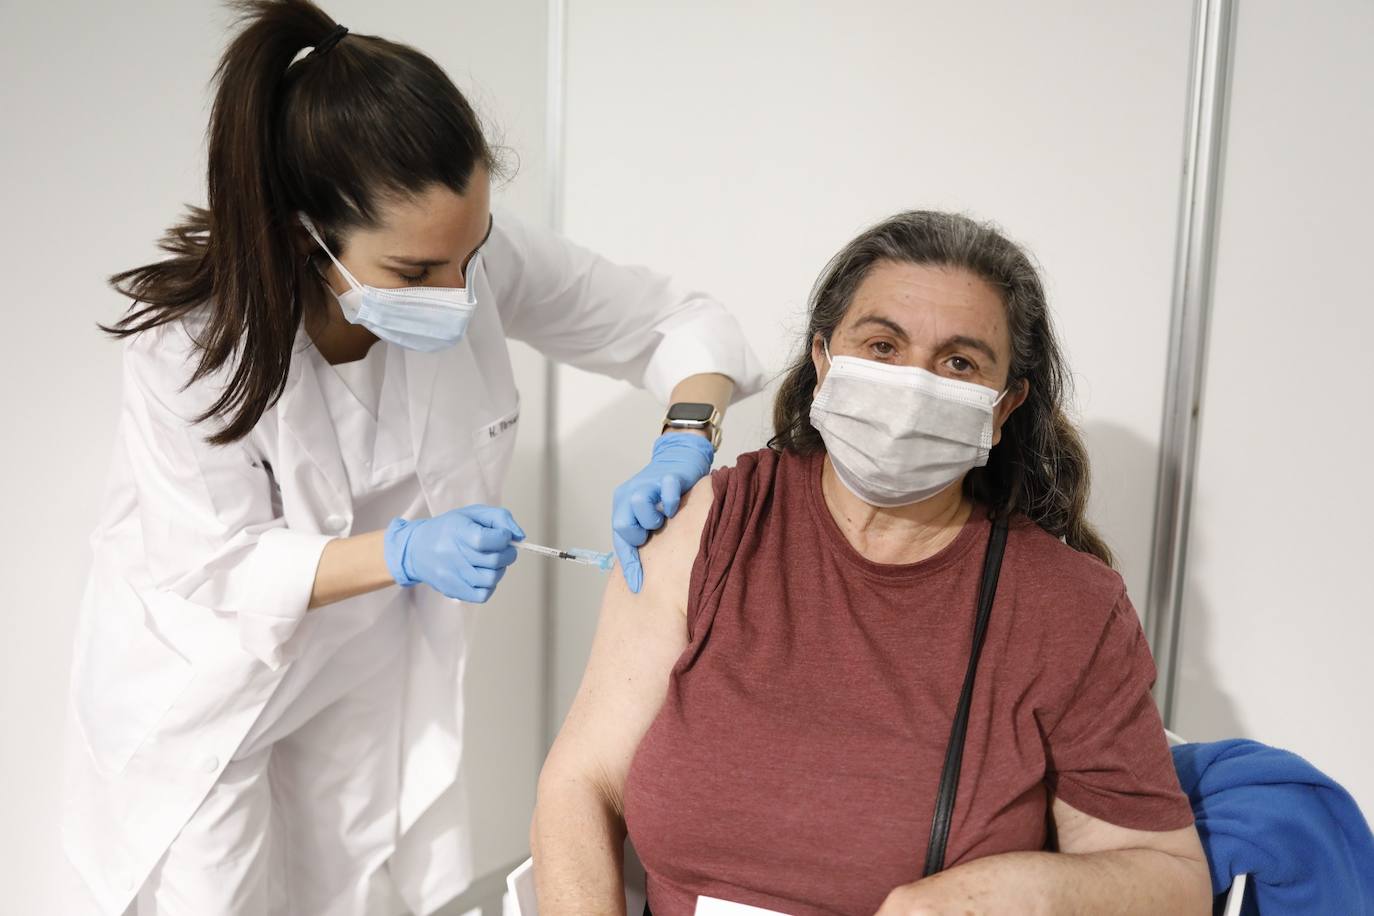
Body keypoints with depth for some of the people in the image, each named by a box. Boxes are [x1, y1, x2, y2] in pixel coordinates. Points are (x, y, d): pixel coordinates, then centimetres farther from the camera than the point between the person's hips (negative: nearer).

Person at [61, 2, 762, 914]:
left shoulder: (485, 259, -23)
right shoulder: (189, 339, -30)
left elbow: (680, 319, -12)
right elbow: (213, 568, -23)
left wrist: (685, 439, -32)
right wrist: (406, 550, -37)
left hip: (370, 669, 3)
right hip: (208, 670, -3)